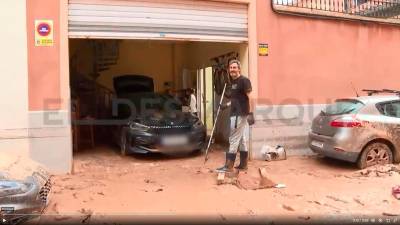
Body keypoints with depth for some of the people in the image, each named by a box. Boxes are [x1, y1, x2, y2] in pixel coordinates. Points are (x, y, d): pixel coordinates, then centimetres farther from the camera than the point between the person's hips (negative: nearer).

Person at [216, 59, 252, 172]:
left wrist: (251, 113, -23)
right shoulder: (234, 82, 16)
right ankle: (243, 164, 17)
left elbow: (250, 97, -18)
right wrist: (227, 105, 22)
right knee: (242, 139, 11)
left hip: (240, 114, -9)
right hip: (236, 114, 9)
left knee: (234, 139, -7)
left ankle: (228, 166, -3)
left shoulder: (244, 80, -12)